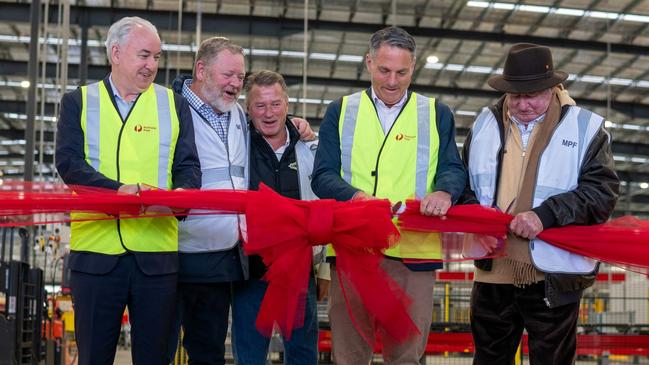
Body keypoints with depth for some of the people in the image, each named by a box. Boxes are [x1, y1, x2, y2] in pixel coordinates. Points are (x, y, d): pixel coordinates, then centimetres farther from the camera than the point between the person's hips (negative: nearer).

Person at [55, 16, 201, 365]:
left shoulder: (174, 104, 13)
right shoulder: (78, 102, 8)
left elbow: (188, 167, 7)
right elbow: (69, 162, -4)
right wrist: (119, 189, -22)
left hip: (157, 250, 1)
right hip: (96, 249, -1)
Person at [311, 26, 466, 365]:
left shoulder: (437, 114, 12)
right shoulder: (340, 112, 11)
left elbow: (453, 169, 5)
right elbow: (323, 176, 3)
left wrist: (444, 193, -20)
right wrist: (357, 196, -18)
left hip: (414, 250, 0)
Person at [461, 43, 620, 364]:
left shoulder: (585, 127, -3)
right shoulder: (486, 123, 9)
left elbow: (602, 192, -10)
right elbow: (464, 181, 16)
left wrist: (546, 214, -22)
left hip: (554, 276, -3)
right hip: (493, 270, 4)